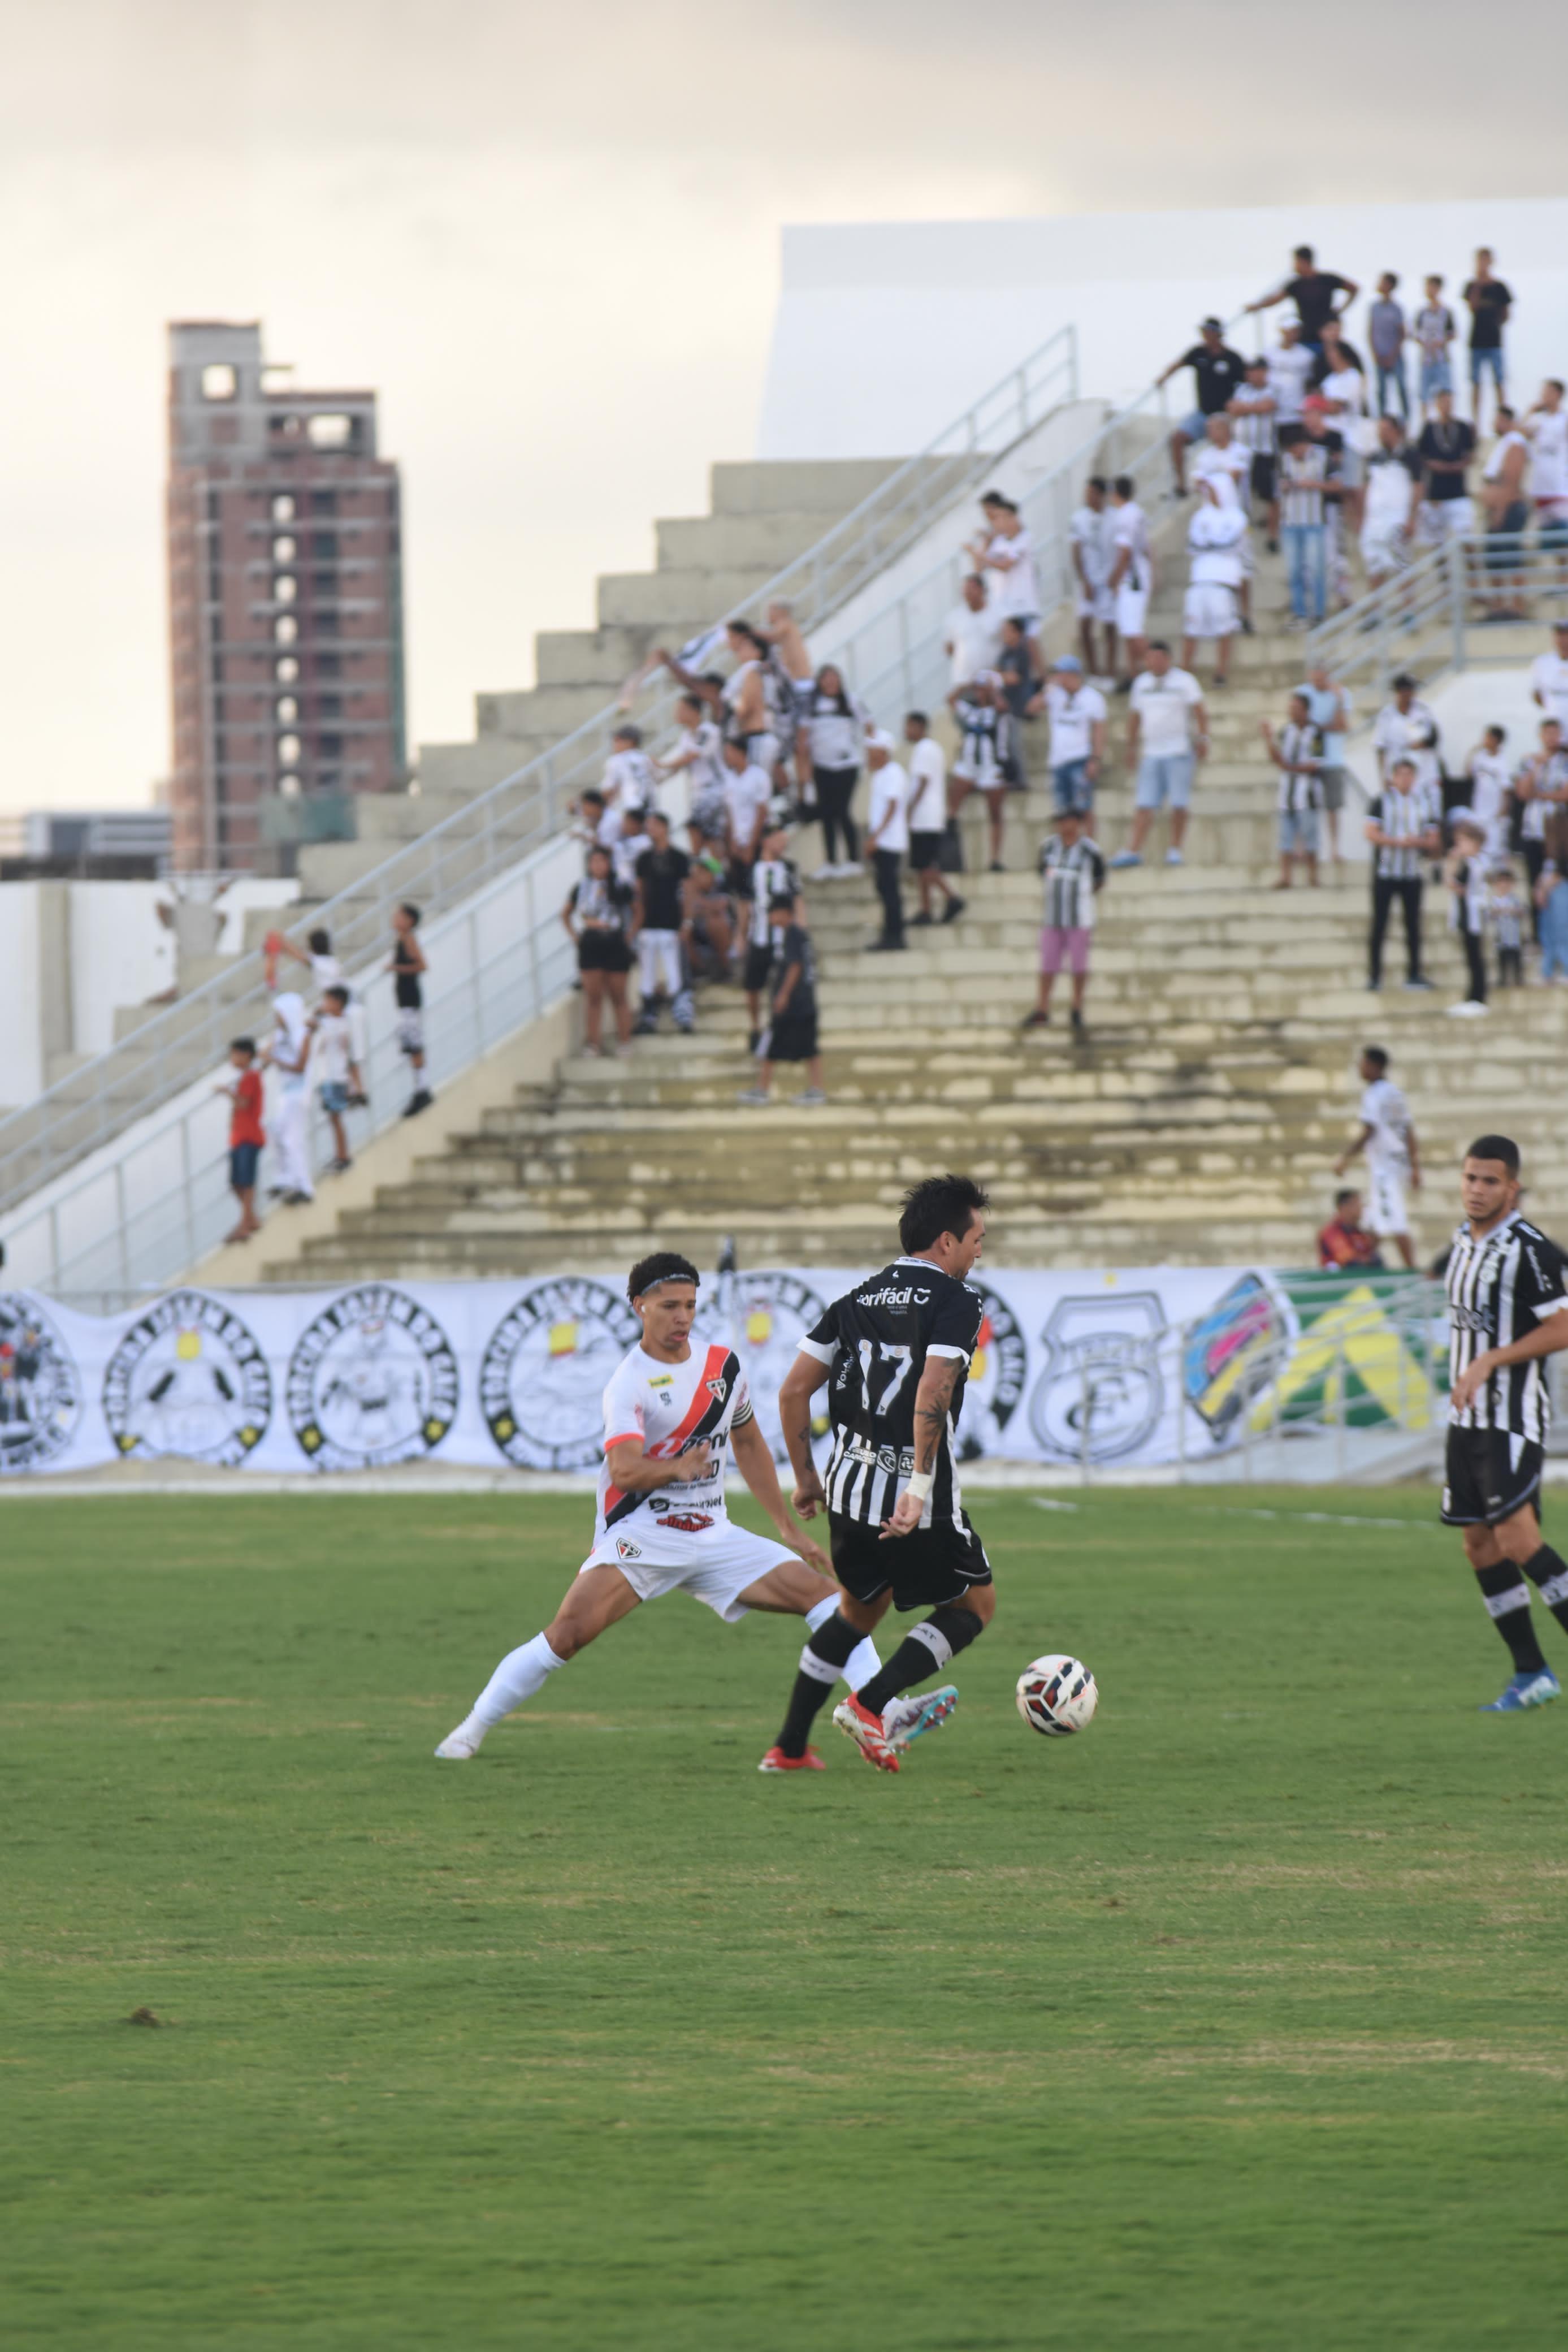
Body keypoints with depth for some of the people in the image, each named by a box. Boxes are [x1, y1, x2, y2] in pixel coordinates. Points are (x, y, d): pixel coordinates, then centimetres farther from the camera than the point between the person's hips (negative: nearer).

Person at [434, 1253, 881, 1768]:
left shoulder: (722, 1363, 9)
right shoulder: (629, 1383, -10)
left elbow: (749, 1445, 23)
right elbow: (625, 1470, -25)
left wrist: (787, 1528, 23)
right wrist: (677, 1469, -45)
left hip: (713, 1536, 6)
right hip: (641, 1535, -6)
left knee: (821, 1594, -8)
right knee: (568, 1633, -23)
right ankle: (472, 1730, -11)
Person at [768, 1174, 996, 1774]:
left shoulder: (857, 1299, 11)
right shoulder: (956, 1302, -9)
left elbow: (793, 1391, 8)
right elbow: (932, 1392, -25)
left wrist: (805, 1477, 19)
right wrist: (920, 1488, -26)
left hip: (849, 1493, 6)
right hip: (917, 1503, -6)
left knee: (859, 1608, 28)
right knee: (975, 1603, 15)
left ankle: (791, 1743, 23)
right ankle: (870, 1704, -1)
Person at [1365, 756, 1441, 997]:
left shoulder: (1424, 805, 7)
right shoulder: (1383, 802, -1)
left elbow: (1434, 841, 6)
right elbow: (1371, 833, -10)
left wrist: (1418, 842, -15)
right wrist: (1398, 842, -21)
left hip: (1412, 875, 3)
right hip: (1385, 872, -3)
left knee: (1413, 925, 5)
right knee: (1379, 925, -2)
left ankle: (1415, 975, 11)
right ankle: (1375, 975, 2)